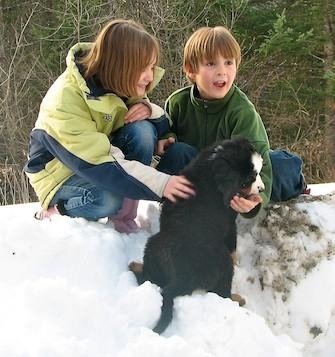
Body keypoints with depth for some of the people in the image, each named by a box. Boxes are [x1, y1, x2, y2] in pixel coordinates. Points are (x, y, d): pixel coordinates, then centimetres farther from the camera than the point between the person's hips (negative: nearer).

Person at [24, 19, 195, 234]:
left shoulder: (124, 87, -8)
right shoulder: (66, 98, -29)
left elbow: (163, 128, -2)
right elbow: (94, 164, -37)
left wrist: (150, 110, -26)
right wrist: (159, 183, -43)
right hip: (62, 173, -6)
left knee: (142, 130, -23)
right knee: (109, 198, -37)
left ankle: (123, 220, -12)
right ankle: (57, 210, -4)